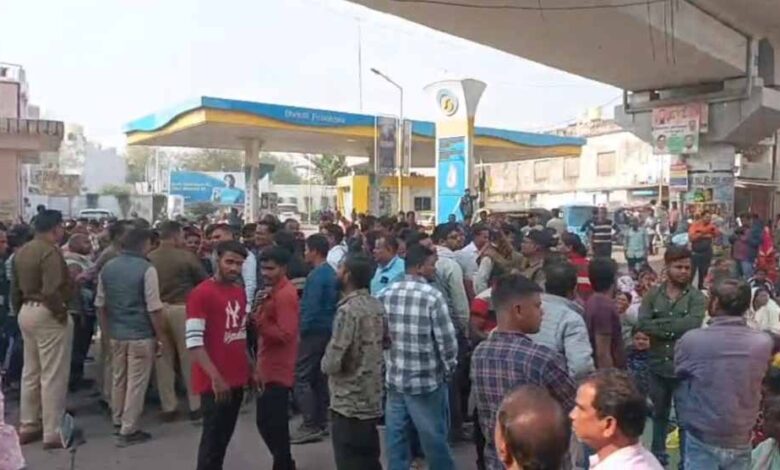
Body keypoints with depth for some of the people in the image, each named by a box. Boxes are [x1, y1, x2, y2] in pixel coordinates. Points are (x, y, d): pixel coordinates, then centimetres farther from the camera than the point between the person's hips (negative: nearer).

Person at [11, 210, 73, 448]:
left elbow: (15, 287, 15)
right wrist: (61, 313, -14)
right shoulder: (50, 252, -19)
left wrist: (21, 310, 20)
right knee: (53, 376, -2)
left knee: (30, 372, 17)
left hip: (27, 312, 10)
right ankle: (52, 433, 4)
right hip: (47, 314, -10)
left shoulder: (21, 251, 12)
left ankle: (27, 426, 27)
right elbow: (51, 291, -27)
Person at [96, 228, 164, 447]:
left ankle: (118, 421, 35)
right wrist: (160, 337, -6)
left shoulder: (107, 267, 5)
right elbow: (154, 309, -15)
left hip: (116, 334, 7)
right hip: (141, 335, -6)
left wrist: (107, 331, 21)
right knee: (136, 383, 2)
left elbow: (100, 305, 11)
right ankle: (128, 430, 8)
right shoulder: (146, 269, -14)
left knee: (118, 379, 20)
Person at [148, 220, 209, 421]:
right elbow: (205, 281, -2)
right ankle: (195, 406, 15)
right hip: (181, 309, -3)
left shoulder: (149, 259, 0)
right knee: (189, 358, 7)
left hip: (157, 310, 3)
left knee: (163, 360, 10)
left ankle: (168, 407, 17)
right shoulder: (187, 257, -10)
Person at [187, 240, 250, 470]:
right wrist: (215, 378, -22)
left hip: (237, 379, 7)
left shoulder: (240, 292, 9)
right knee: (213, 440, 3)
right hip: (215, 382, -7)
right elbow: (194, 342, -19)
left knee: (224, 438, 17)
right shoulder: (201, 293, -15)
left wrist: (251, 368, 11)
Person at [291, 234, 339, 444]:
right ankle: (321, 422, 20)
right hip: (327, 330, 10)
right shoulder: (332, 273, 11)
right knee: (319, 376, 14)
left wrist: (301, 329, -14)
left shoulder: (316, 275, -17)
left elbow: (311, 307, -22)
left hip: (314, 331, -9)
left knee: (301, 378, -4)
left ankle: (311, 426, -3)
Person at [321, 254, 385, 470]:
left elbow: (332, 363, -22)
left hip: (348, 404, -8)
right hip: (372, 400, 8)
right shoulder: (378, 306, 3)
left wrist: (325, 363, -1)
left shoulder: (348, 310, -21)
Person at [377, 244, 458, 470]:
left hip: (394, 378, 5)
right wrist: (449, 370, 3)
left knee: (396, 439, 14)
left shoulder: (385, 295, 1)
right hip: (426, 381, -5)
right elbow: (446, 340, -14)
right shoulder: (432, 296, -14)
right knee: (434, 440, 11)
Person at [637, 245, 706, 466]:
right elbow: (642, 323, -14)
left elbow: (692, 324, -22)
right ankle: (657, 456, 38)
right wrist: (675, 329, -19)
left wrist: (659, 324, -16)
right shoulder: (653, 294, -1)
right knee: (659, 414, 20)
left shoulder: (697, 297, -6)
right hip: (658, 365, 3)